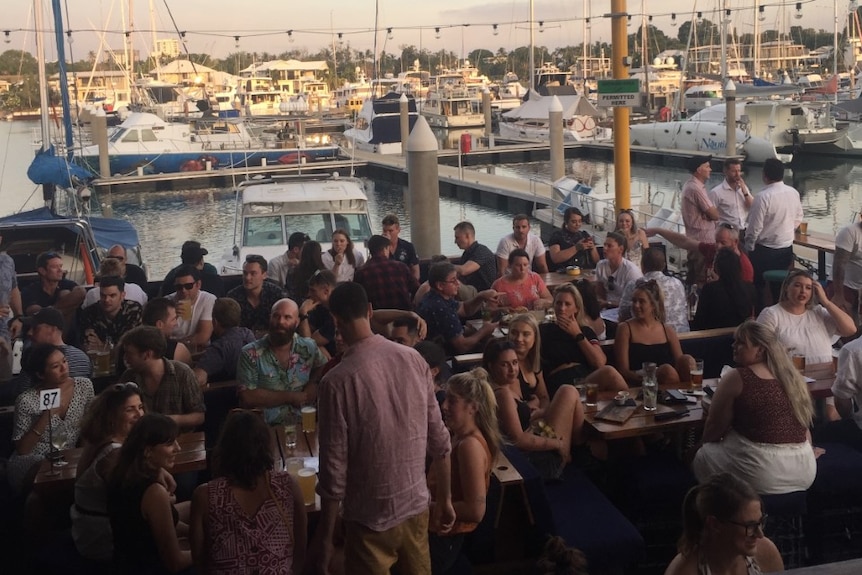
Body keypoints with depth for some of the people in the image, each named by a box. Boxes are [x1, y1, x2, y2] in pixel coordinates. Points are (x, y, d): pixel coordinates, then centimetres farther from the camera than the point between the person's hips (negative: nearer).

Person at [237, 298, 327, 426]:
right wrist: (290, 397, -8)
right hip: (266, 427, -3)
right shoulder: (250, 353, -2)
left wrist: (314, 382, 2)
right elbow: (247, 397, -8)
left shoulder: (309, 347, 8)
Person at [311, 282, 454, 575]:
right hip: (417, 506, 4)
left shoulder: (337, 380, -19)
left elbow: (335, 468, -16)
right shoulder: (414, 359, -6)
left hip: (371, 518, -4)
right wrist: (445, 500, 13)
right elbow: (439, 441, 0)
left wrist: (325, 537, -5)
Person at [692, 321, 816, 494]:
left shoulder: (736, 378, -9)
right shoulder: (794, 377, 8)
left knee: (703, 455, 16)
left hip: (762, 475, -7)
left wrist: (705, 444, 18)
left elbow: (712, 433, -2)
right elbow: (804, 430, 15)